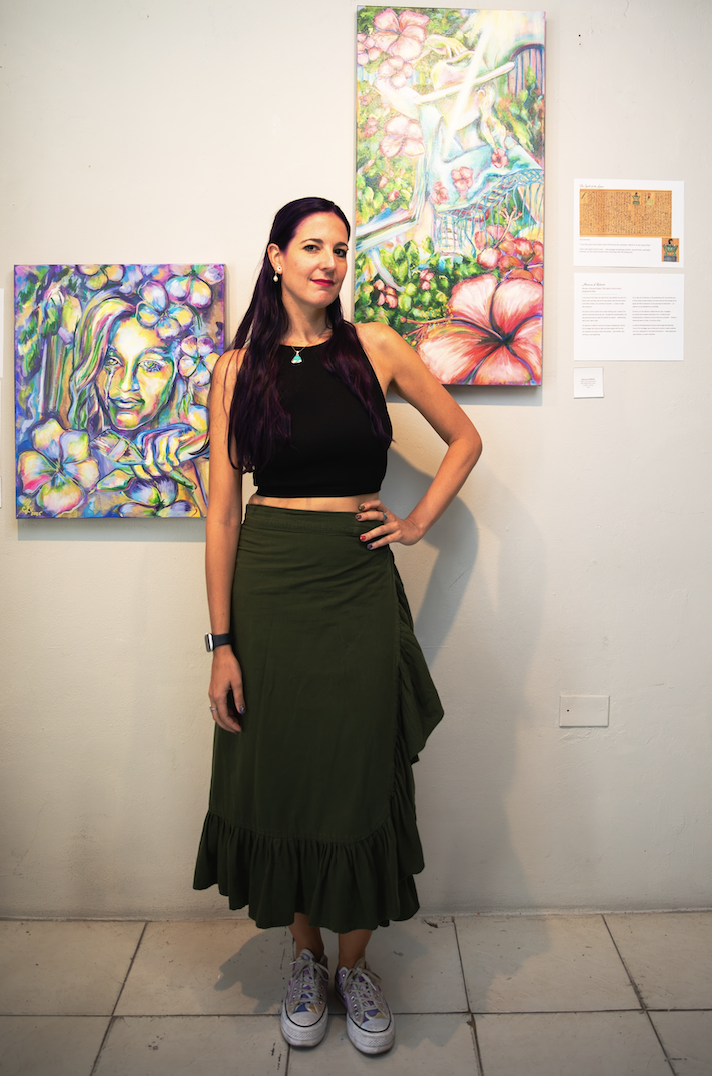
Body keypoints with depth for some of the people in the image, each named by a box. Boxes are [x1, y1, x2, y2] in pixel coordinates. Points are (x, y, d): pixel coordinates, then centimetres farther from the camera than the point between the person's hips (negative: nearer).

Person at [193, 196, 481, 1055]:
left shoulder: (375, 348, 3)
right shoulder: (238, 368, 2)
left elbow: (464, 439, 13)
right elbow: (223, 510, -2)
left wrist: (418, 522, 1)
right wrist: (220, 643, -5)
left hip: (358, 585, 0)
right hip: (268, 587, 0)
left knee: (359, 780, 7)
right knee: (280, 776, 9)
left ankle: (354, 965, 30)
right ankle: (305, 959, 33)